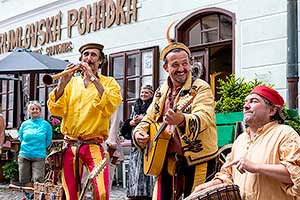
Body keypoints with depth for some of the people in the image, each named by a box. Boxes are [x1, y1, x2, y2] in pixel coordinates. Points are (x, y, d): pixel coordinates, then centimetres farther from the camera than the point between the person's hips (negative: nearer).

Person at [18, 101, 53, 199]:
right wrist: (28, 148, 12)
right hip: (24, 156, 3)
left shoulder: (46, 124, 1)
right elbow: (21, 138, 18)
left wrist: (39, 148, 6)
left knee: (38, 181, -11)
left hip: (39, 157, -2)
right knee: (24, 181, 6)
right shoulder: (24, 124, 7)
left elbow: (48, 142, 7)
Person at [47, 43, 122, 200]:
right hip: (70, 146, 3)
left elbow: (109, 108, -14)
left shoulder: (109, 83, 7)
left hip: (94, 146, -3)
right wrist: (63, 83, -11)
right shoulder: (72, 82, 14)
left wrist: (93, 79, -14)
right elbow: (55, 110, 1)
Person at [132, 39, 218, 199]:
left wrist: (181, 120, -46)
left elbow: (204, 118, -26)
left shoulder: (201, 88, -9)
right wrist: (139, 133, -2)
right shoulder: (161, 92, 10)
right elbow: (149, 119, 20)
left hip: (197, 160, -5)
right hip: (168, 160, 5)